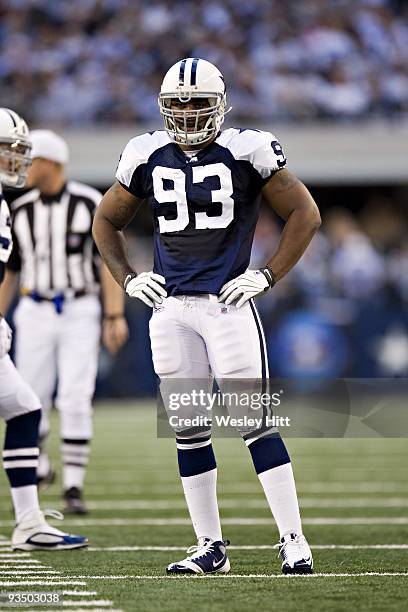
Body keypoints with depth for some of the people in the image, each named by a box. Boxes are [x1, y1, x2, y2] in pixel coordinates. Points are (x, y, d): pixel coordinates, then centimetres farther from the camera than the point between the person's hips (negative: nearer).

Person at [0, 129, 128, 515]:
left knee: (75, 402, -11)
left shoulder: (89, 204, -6)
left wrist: (115, 316, -16)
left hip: (80, 314, -3)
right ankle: (36, 467, 28)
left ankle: (74, 489, -4)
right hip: (36, 314, 3)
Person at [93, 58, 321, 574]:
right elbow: (106, 222, 22)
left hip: (227, 302, -4)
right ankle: (210, 547, 13)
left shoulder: (246, 152, -3)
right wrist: (127, 278, 9)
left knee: (255, 422, -10)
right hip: (170, 308, 4)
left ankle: (293, 541, -6)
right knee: (188, 432, 5)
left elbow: (305, 213, 3)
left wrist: (268, 275, -4)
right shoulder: (147, 157, 8)